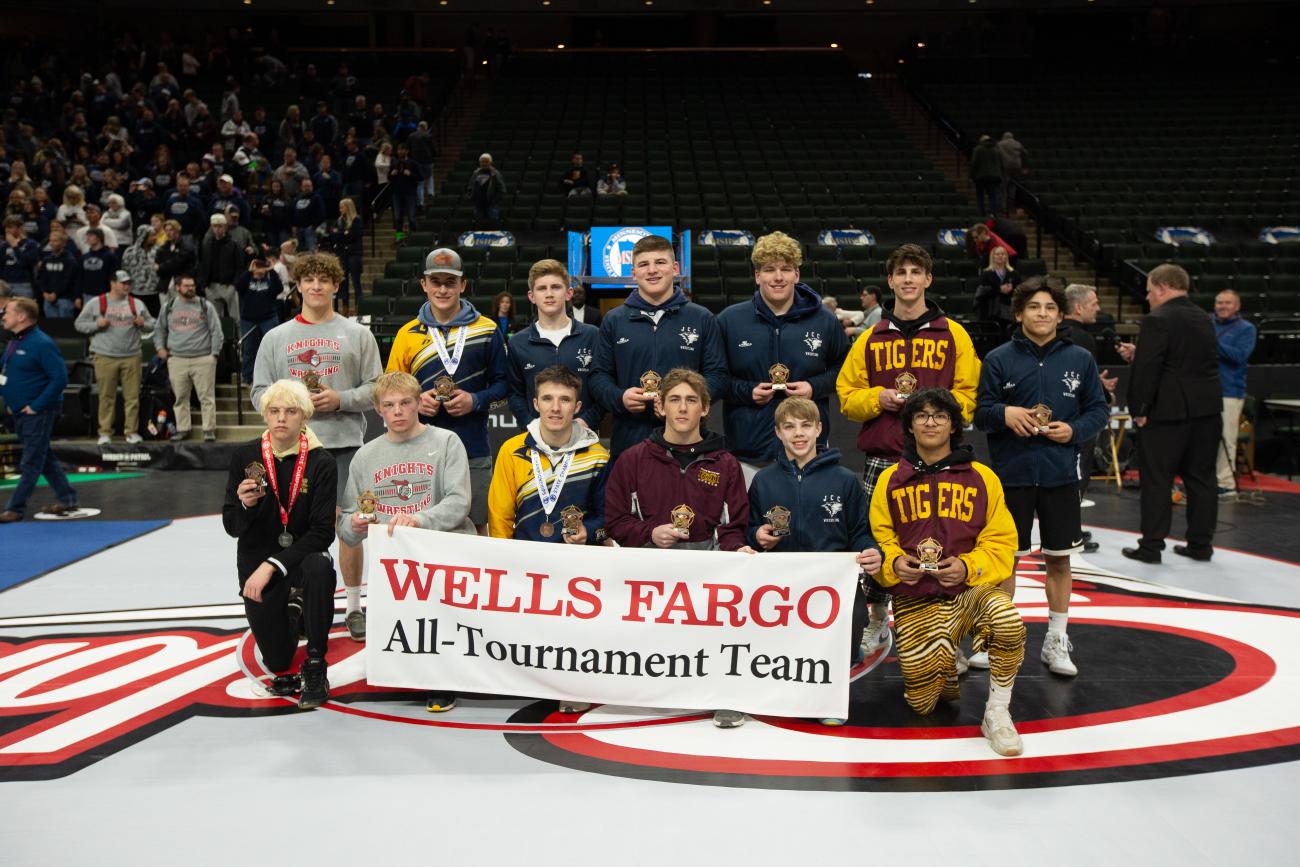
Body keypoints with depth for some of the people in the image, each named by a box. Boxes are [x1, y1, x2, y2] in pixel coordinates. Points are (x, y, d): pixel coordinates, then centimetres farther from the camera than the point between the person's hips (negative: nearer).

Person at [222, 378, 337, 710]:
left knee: (318, 567, -38)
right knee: (278, 662, -2)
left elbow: (322, 532, -17)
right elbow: (231, 526, -2)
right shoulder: (244, 457, -6)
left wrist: (272, 566, -25)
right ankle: (289, 613, 36)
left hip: (302, 558, -1)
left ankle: (315, 667, -18)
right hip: (255, 563, 2)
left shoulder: (321, 462, -12)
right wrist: (244, 504, -25)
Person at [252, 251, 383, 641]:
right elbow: (259, 393, 8)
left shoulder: (357, 334, 7)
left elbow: (375, 388, 4)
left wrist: (340, 399, -13)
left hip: (345, 443, -1)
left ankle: (354, 607, 12)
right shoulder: (276, 337, 10)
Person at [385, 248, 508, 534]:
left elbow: (502, 383, 6)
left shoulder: (487, 330, 3)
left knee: (476, 525, 6)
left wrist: (475, 400, -12)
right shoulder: (408, 334, 7)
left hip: (473, 450, -1)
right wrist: (415, 401, -9)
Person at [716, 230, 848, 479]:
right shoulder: (729, 320, 2)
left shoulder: (824, 321, 4)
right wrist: (746, 391, -9)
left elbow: (843, 368, 15)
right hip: (748, 452, 0)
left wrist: (816, 387, -4)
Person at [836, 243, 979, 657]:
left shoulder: (954, 335, 6)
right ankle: (877, 618, 24)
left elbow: (968, 396, 4)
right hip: (881, 458, 2)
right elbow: (847, 395, 11)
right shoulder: (871, 339, 11)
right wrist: (878, 398, -8)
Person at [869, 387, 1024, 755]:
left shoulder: (982, 477, 2)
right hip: (914, 600, 1)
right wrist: (893, 563, -15)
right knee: (922, 701, -7)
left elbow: (1002, 542, 1)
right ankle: (947, 657, 29)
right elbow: (877, 538, 6)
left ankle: (997, 713, -14)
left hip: (970, 586, -1)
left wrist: (968, 567, -16)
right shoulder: (890, 480, 6)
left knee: (1007, 619, -36)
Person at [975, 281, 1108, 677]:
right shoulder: (999, 359, 0)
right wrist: (1004, 414, -21)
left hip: (1060, 474, 1)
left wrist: (1075, 430, -11)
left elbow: (1098, 410, 8)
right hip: (1011, 473, -1)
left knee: (1059, 558, 8)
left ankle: (1056, 641, 21)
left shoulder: (1080, 359, 4)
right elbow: (980, 412, 0)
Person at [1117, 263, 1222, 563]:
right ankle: (1201, 544, 18)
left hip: (1168, 412, -7)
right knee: (1201, 478, 12)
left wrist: (1139, 410, -10)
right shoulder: (1204, 319, 13)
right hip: (1207, 411, 7)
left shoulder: (1157, 321, -14)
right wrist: (1137, 354, 17)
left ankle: (1151, 546, 4)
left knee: (1156, 481, 0)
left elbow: (1147, 370, -18)